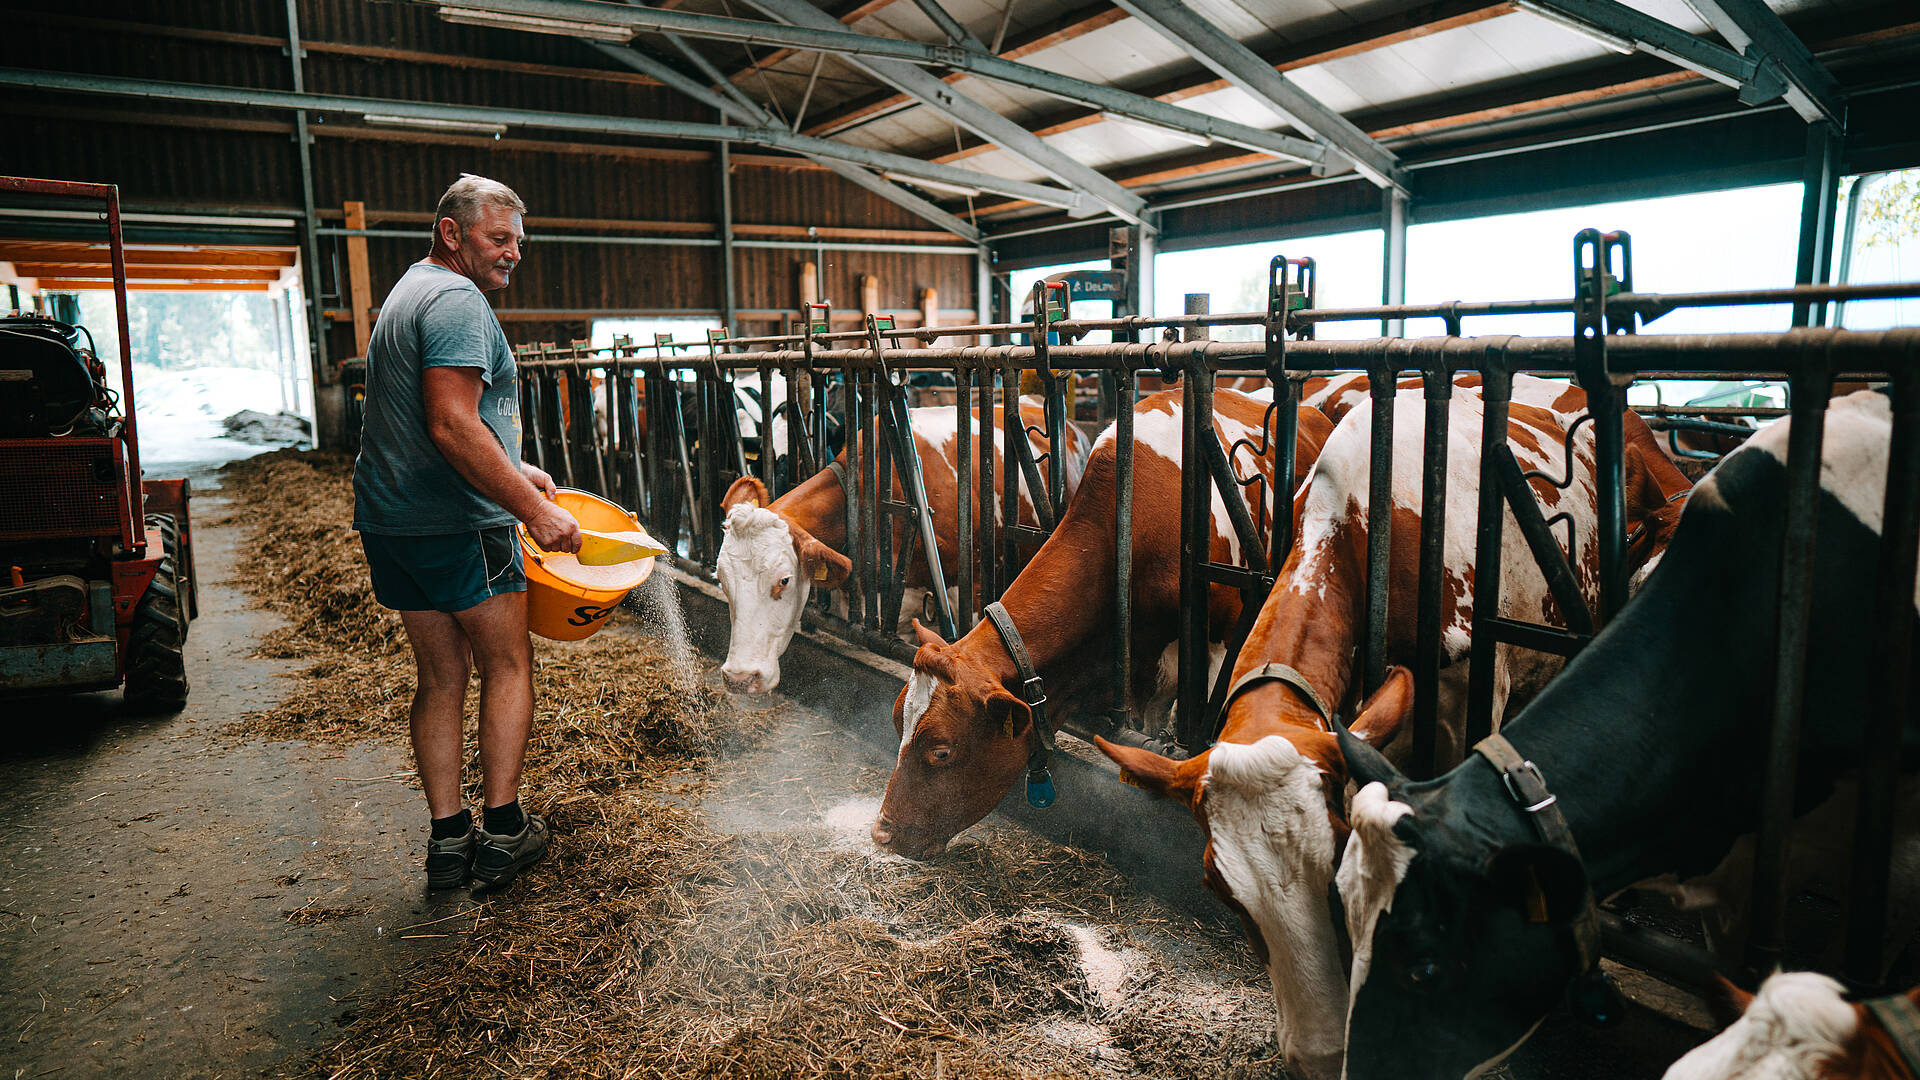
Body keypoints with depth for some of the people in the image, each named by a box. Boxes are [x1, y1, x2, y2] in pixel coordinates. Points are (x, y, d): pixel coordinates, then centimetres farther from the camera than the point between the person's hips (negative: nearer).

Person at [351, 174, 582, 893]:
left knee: (440, 678, 12)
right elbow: (453, 426, -25)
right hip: (456, 525, -9)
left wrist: (512, 469, 24)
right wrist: (533, 509, -23)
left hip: (390, 519, 9)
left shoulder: (407, 294, 21)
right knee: (507, 668, 5)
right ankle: (503, 831, 9)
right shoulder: (457, 300, -14)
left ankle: (448, 837, 16)